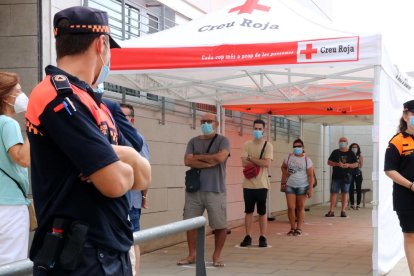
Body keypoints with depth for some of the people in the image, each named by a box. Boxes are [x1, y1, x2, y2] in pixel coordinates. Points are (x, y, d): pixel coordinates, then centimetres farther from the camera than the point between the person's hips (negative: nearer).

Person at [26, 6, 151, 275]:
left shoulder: (88, 100, 14)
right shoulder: (60, 98, -16)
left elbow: (143, 178, 9)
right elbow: (115, 182, -22)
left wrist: (125, 155, -12)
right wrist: (126, 166, 0)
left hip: (113, 252, 9)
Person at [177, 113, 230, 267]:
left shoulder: (222, 141, 2)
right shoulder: (193, 142, 11)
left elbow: (220, 157, -16)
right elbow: (187, 161, -4)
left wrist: (198, 157, -4)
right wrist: (209, 163, -12)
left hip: (215, 190, -3)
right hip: (194, 189, 3)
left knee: (220, 225, -1)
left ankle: (217, 256, 14)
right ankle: (192, 255, 15)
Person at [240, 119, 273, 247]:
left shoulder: (268, 145, -1)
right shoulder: (247, 145, 5)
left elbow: (267, 163, -14)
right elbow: (244, 163, -6)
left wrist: (251, 159, -9)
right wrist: (259, 162, -10)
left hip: (262, 184, -2)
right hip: (248, 184, 2)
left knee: (262, 212, 4)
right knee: (248, 211, 6)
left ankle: (263, 237, 10)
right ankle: (248, 237, 12)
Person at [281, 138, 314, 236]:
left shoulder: (307, 160, -6)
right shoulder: (288, 157, 2)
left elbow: (310, 175, -8)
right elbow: (283, 167, 21)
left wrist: (310, 188, -15)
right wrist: (284, 177, 9)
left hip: (302, 187, -2)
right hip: (290, 186, 2)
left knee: (300, 208, 7)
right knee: (291, 208, -1)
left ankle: (299, 228, 15)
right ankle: (292, 228, 9)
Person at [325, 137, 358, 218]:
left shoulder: (351, 153, 6)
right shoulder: (335, 152, 5)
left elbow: (356, 164, 7)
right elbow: (329, 162, 3)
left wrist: (349, 165, -12)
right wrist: (337, 164, -14)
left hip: (346, 177, 0)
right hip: (336, 177, 0)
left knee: (344, 193, 3)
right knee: (333, 193, -2)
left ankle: (343, 211, 10)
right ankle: (331, 211, 0)